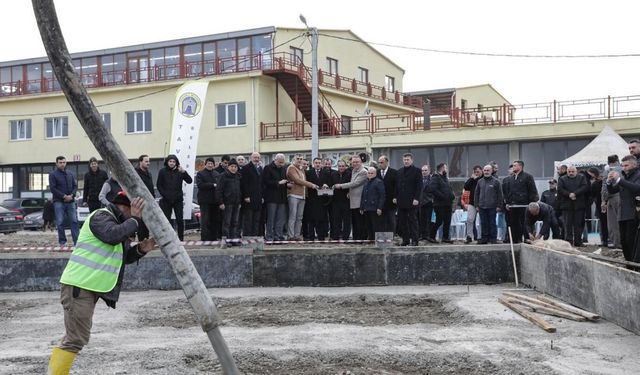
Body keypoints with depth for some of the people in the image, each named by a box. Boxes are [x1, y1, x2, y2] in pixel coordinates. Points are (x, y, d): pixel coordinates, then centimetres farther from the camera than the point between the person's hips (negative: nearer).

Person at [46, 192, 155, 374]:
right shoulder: (101, 216, -10)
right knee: (76, 339, -11)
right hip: (79, 286, -10)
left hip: (88, 288, 10)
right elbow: (112, 235, -30)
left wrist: (141, 249, 3)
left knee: (73, 337, 16)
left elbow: (124, 257, 21)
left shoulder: (118, 223, 20)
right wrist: (134, 219, -20)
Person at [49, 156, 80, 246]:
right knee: (60, 222, -2)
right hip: (59, 202, -3)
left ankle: (77, 241, -2)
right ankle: (62, 241, 6)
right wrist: (64, 196, -13)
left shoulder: (70, 174, 13)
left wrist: (71, 195, -7)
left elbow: (75, 186, 12)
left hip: (70, 201, 3)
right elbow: (53, 188, -7)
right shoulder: (53, 174, 0)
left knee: (74, 221, -2)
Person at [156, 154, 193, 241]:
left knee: (180, 220, -1)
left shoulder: (179, 171, 3)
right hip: (166, 200, 0)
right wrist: (163, 195, -5)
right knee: (166, 220, 4)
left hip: (178, 200, 0)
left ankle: (181, 239, 6)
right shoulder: (162, 171, 3)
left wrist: (184, 172, -20)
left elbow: (190, 181, -7)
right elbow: (158, 185, 4)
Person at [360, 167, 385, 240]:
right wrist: (362, 207, 19)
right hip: (366, 209, 7)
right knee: (368, 228, 10)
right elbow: (363, 196, 25)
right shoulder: (366, 183, 20)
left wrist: (379, 208, -16)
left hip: (375, 209, -7)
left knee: (377, 228, -6)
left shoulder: (379, 182, -4)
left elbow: (382, 196, -10)